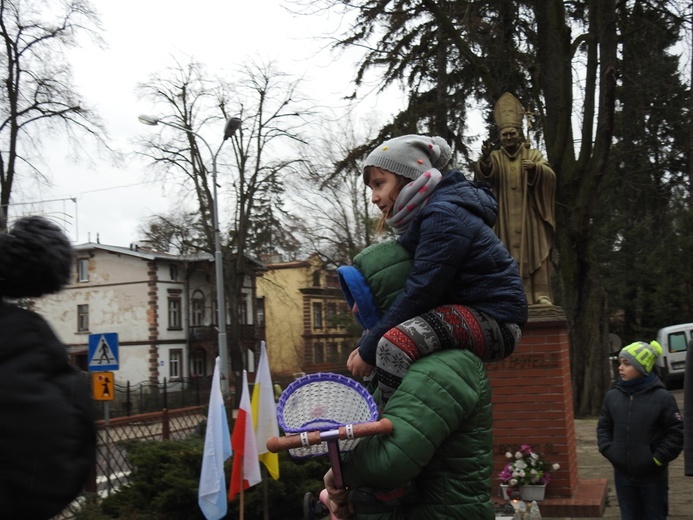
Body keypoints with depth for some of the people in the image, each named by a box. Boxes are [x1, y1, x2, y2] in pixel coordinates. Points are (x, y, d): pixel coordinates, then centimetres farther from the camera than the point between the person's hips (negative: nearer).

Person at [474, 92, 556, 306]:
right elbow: (482, 174, -11)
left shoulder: (533, 155, 11)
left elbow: (550, 176, -5)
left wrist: (535, 168, -26)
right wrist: (484, 158, -33)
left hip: (530, 215, 0)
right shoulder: (495, 157, 10)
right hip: (505, 218, 0)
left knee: (534, 252, -7)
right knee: (510, 254, -7)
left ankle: (541, 295, -9)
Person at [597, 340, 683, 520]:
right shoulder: (612, 396, 0)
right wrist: (609, 451, -3)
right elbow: (603, 427, 10)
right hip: (623, 474, 3)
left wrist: (658, 458, -12)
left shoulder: (662, 397, -12)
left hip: (653, 476, -3)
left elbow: (677, 432, -9)